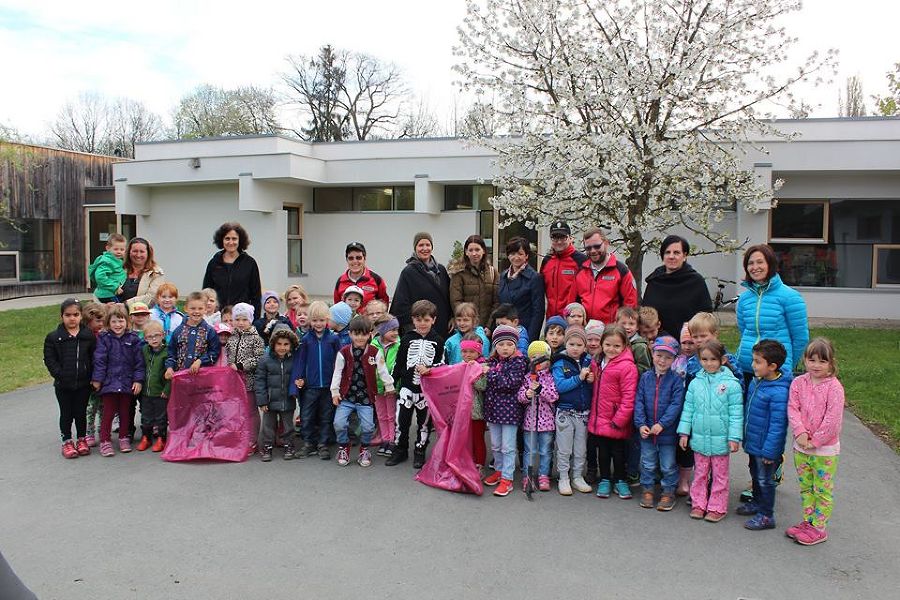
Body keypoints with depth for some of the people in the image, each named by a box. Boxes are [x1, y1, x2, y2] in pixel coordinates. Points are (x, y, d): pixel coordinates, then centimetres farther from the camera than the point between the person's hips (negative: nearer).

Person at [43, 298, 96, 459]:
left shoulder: (88, 335, -1)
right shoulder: (53, 337, -4)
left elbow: (94, 358, 2)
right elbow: (49, 360, -3)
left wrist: (91, 376, -7)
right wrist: (60, 375, -14)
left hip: (83, 383, 1)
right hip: (63, 385, 0)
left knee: (81, 412, 11)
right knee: (66, 414, 9)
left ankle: (81, 439, 26)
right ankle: (67, 441, 22)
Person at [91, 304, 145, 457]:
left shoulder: (133, 339, 1)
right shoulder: (104, 339, -2)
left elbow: (139, 361, 1)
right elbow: (99, 360, -3)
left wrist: (138, 380, -4)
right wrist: (97, 379, -6)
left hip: (127, 383, 2)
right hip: (109, 382, -2)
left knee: (125, 412, 12)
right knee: (108, 412, 1)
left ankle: (124, 438, 25)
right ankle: (105, 441, 9)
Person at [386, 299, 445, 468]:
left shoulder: (437, 341, -1)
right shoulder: (407, 338, 2)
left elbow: (441, 364, -1)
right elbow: (399, 363, 7)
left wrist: (428, 370, -18)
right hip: (407, 387, 1)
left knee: (424, 422, 9)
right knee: (401, 420, 5)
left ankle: (420, 452, 23)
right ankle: (400, 450, 21)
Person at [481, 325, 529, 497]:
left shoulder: (519, 362, -10)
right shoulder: (492, 361, 7)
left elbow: (510, 382, -21)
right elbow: (485, 385, 16)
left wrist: (490, 373, -18)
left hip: (509, 410, -6)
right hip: (493, 408, 6)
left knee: (508, 447, 1)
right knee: (495, 445, 18)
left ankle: (507, 479, 7)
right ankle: (499, 470, 35)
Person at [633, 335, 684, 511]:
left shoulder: (676, 380, -9)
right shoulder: (646, 377, 0)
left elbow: (676, 404, -14)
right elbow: (639, 402, -2)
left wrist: (662, 424, -21)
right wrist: (640, 424, -12)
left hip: (667, 431, -2)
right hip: (646, 431, 3)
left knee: (668, 465, 11)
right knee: (648, 464, 16)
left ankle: (668, 492, 26)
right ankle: (647, 489, 30)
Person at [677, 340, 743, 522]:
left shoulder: (731, 384, -10)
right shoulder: (695, 383, 0)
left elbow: (736, 413, -9)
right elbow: (688, 409, 5)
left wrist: (734, 437, -12)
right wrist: (684, 432, 3)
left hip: (720, 439, -3)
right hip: (699, 438, 3)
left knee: (719, 475, 11)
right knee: (700, 473, 14)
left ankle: (717, 507, 21)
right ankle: (698, 504, 25)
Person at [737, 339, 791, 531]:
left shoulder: (778, 393, -28)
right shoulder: (756, 381, -1)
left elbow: (777, 425, -25)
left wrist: (769, 451, -21)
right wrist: (745, 436, 20)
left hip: (766, 446, -8)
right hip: (753, 442, 8)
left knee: (765, 480, 7)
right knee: (755, 475, 25)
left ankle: (766, 516, 21)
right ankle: (757, 503, 44)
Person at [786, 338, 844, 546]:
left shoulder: (834, 387, -15)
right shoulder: (798, 383, 0)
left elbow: (832, 419, -17)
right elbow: (792, 409, -4)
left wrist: (815, 441, -15)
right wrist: (800, 432, -17)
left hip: (825, 449, -5)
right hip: (801, 446, 5)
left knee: (823, 490, 6)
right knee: (805, 487, 17)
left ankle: (818, 528, 15)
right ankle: (807, 521, 29)